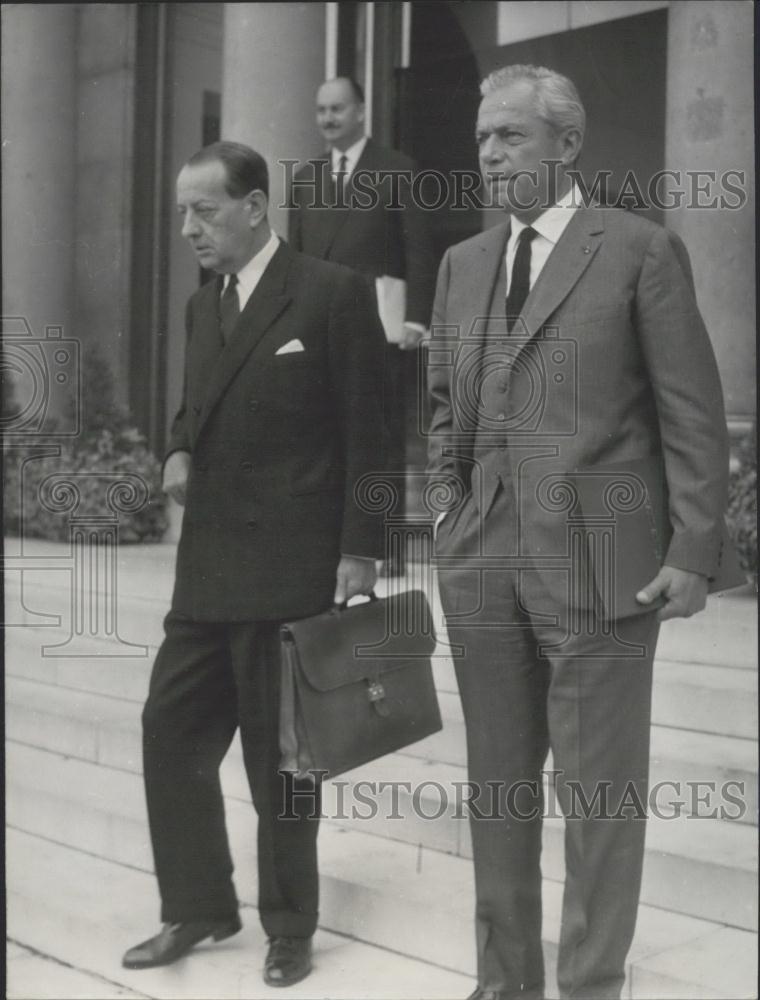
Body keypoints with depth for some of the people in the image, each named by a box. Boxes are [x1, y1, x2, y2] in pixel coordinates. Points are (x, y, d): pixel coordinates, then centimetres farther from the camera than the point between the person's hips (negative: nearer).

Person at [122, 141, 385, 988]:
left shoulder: (333, 294, -7)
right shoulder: (202, 306, 14)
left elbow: (367, 432, -9)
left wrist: (358, 551, -13)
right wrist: (180, 453, 2)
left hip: (292, 566, -6)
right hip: (207, 565, 7)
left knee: (280, 754, 4)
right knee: (170, 730, 7)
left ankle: (289, 927, 23)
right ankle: (197, 906, 25)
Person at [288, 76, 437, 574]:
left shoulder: (396, 169, 4)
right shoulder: (305, 178, 18)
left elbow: (419, 249, -2)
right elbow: (295, 256, 17)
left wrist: (416, 317, -10)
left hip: (380, 322, -4)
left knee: (384, 436, -2)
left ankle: (388, 546, 3)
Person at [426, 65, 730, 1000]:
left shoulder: (641, 250, -2)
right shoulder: (463, 263, 13)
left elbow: (693, 414, -4)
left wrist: (694, 551, -9)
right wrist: (450, 498, 9)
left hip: (599, 562, -5)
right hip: (483, 560, 5)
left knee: (598, 791, 3)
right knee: (497, 784, 13)